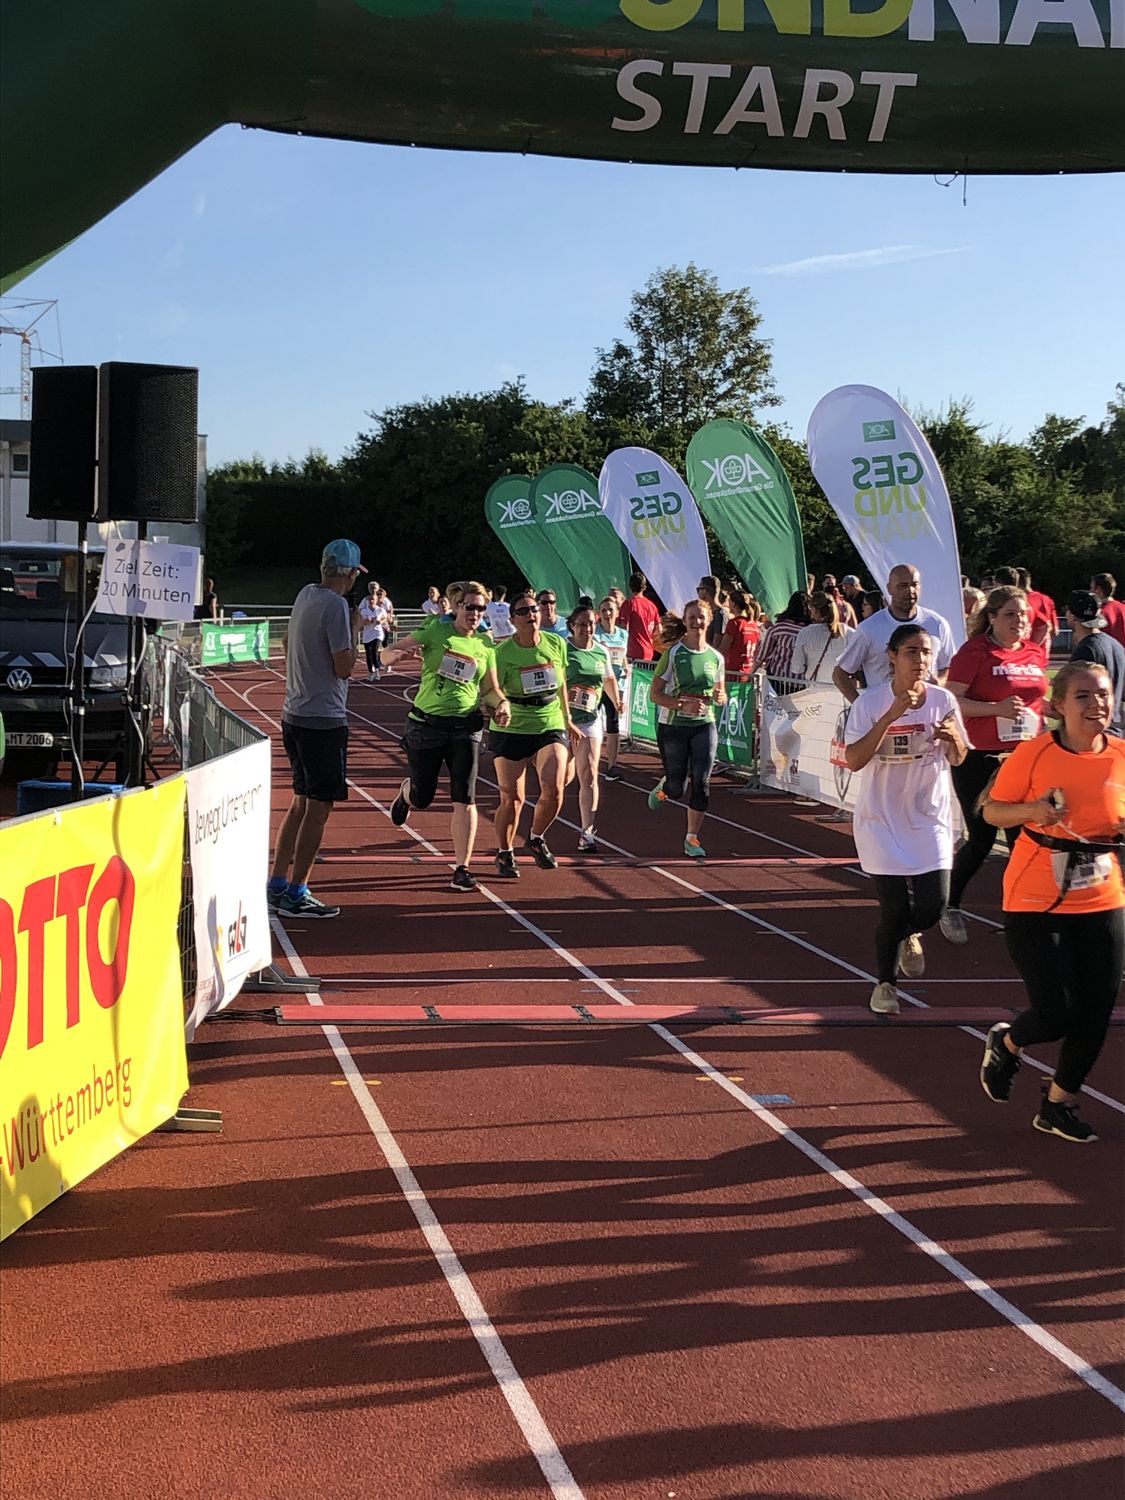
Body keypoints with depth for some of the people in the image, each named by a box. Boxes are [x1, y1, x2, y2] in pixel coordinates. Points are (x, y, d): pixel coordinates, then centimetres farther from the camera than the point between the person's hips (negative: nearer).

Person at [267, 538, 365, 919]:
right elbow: (345, 668, -16)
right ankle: (295, 895, 1)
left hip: (294, 715, 9)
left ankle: (277, 886, 19)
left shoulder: (305, 595, 10)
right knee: (318, 807, -2)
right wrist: (355, 630, -4)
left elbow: (288, 644, 26)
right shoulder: (336, 606, -16)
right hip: (324, 720, -9)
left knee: (301, 802, 16)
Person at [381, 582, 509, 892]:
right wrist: (401, 653, -27)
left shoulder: (485, 645, 7)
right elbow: (387, 655, -3)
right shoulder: (435, 631, -3)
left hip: (466, 727, 2)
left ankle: (462, 869, -3)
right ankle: (405, 794, 47)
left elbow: (489, 689, 16)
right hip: (426, 724, -2)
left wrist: (502, 703, -6)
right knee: (421, 798, 8)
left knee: (464, 799, -9)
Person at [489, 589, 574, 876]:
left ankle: (536, 839, 13)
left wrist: (567, 720, 23)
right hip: (511, 730, -3)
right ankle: (504, 853, 25)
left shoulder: (556, 643, 1)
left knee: (554, 789, -16)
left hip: (551, 726, 3)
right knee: (512, 798, 0)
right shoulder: (503, 652, -12)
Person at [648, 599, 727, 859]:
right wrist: (683, 705, -22)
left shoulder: (715, 657, 4)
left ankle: (692, 839, 4)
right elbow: (655, 694, -8)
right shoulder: (673, 653, -7)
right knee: (676, 790, 4)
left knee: (701, 783, -8)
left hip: (705, 725, 2)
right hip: (674, 726, -2)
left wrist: (719, 698, -8)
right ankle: (663, 788, 41)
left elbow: (722, 695, 16)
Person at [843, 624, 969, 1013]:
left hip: (929, 817, 3)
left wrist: (954, 739, -16)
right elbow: (853, 760, -21)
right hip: (882, 820, -3)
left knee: (933, 906, -7)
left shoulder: (943, 701, -2)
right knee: (894, 911, -4)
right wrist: (892, 715, -28)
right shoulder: (871, 702, -11)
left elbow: (958, 760, 8)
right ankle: (884, 984, 23)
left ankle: (908, 934, 32)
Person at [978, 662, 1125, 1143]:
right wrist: (1032, 811, -22)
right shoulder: (1034, 753, -11)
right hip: (1036, 902, -4)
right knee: (1054, 1015, -7)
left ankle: (1058, 1105, 28)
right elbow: (992, 811, -3)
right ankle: (1005, 1042, 29)